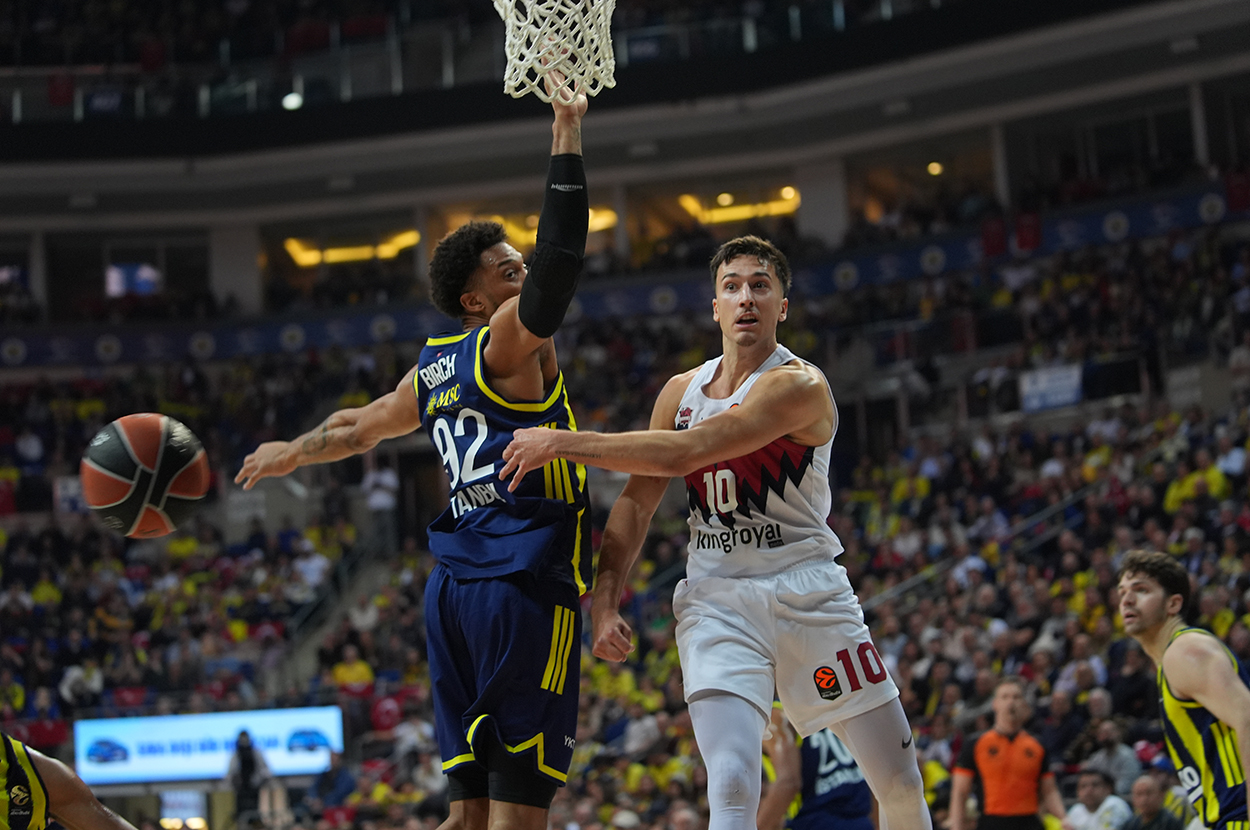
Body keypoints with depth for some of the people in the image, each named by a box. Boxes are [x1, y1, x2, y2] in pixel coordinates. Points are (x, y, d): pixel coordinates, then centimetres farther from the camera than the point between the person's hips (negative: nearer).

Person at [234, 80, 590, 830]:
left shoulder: (433, 370, 18)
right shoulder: (507, 343, -5)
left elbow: (356, 427, 33)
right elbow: (561, 255, -21)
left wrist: (292, 454, 54)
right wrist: (568, 130, -18)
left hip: (456, 586, 9)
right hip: (526, 579, -9)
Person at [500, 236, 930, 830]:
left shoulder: (801, 386, -13)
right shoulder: (682, 392, 8)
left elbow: (684, 453, -24)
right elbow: (637, 502, 12)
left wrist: (563, 442, -21)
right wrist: (604, 602, 0)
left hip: (808, 595, -3)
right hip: (716, 600, 3)